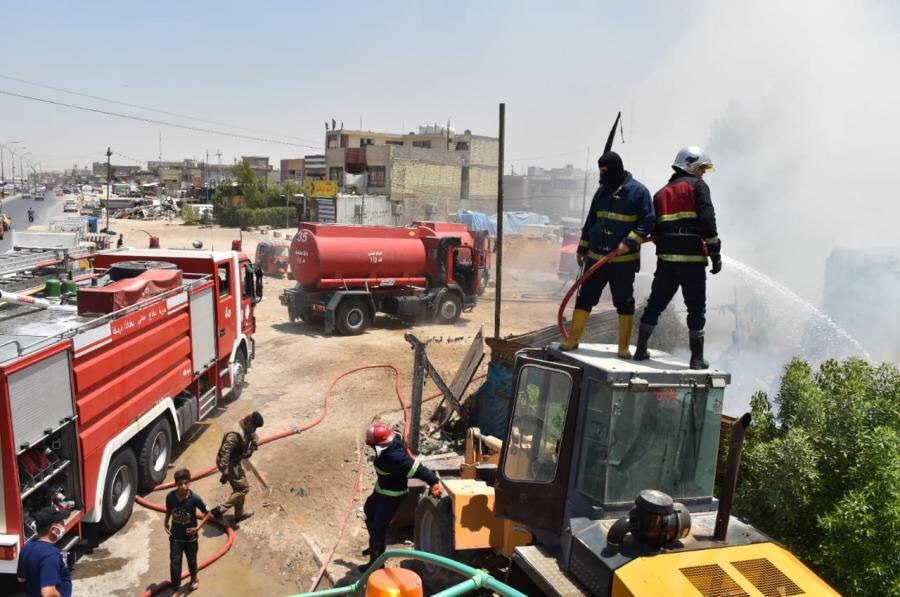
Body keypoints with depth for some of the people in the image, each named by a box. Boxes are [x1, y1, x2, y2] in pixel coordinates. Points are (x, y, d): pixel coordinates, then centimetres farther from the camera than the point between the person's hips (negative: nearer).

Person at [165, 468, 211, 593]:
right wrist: (166, 523, -5)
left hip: (190, 536, -1)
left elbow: (207, 513, -13)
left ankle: (194, 579, 48)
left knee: (192, 560, 20)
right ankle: (175, 588, 20)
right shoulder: (170, 496, -17)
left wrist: (198, 527, -19)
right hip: (175, 536, 1)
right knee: (174, 563, 2)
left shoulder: (195, 498, -25)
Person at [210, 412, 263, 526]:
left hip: (235, 462, 9)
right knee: (244, 488, -4)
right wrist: (225, 473, -31)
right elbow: (224, 453, -32)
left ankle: (239, 513, 37)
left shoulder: (247, 429, -3)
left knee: (239, 487, 20)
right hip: (229, 464, -9)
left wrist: (251, 450, -6)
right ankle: (218, 511, -2)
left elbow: (255, 439, 14)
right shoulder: (235, 434, -31)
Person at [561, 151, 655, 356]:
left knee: (624, 302, 5)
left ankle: (624, 346, 15)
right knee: (585, 297, 5)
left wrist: (629, 242, -21)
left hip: (624, 259, -5)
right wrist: (582, 248, 17)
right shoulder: (602, 191, 11)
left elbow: (647, 222, -10)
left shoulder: (638, 191, -6)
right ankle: (573, 339, 13)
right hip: (596, 256, 5)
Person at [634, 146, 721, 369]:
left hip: (666, 257, 6)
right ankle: (697, 358, 8)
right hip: (692, 257, -5)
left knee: (655, 303, 13)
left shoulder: (662, 193, 19)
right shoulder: (698, 186, 1)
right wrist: (716, 253, -9)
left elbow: (655, 228, 14)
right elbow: (707, 221, -11)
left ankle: (641, 350, 18)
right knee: (696, 308, 3)